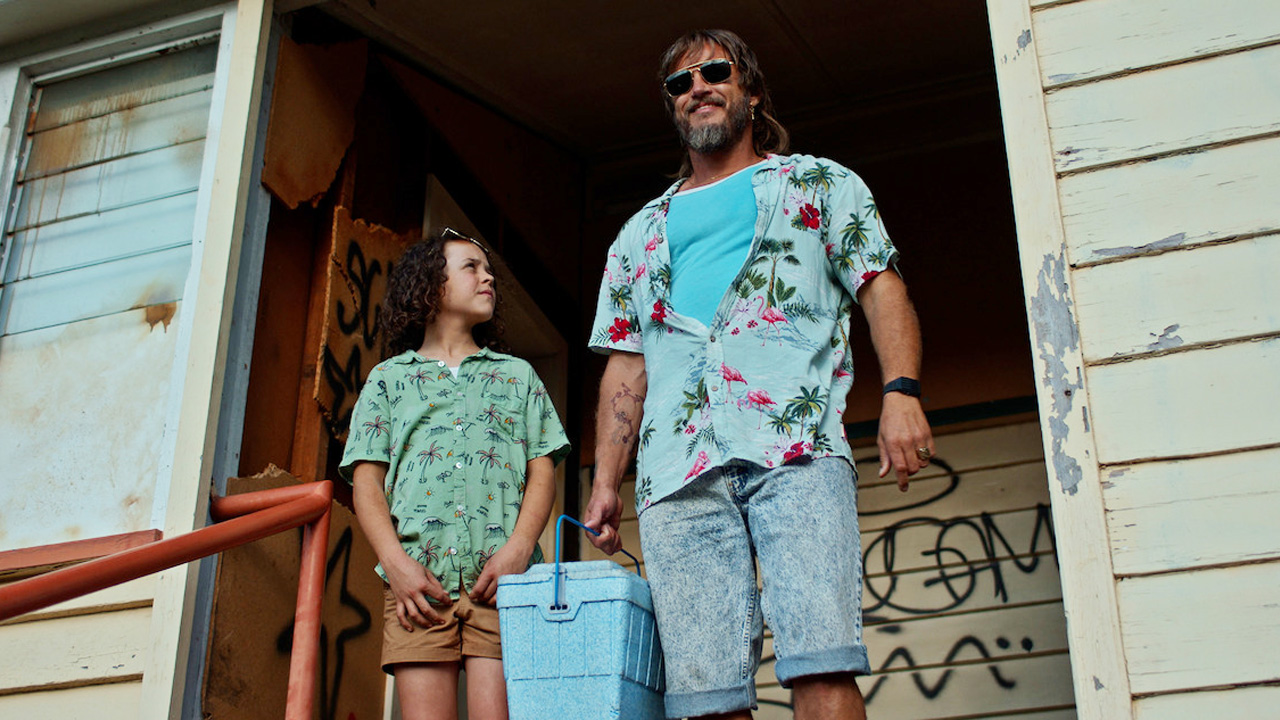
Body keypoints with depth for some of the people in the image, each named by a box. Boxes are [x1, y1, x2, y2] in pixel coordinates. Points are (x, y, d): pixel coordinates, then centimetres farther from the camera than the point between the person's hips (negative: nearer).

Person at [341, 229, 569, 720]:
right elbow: (367, 482, 10)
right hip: (419, 580, 0)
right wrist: (397, 562, -8)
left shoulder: (518, 376, 24)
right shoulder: (388, 378, 20)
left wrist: (518, 548, -7)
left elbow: (543, 472, 12)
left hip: (501, 578, 0)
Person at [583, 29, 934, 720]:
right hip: (676, 474, 3)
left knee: (820, 663, -18)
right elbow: (625, 364, 25)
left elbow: (880, 286, 10)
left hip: (795, 446, -3)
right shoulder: (641, 233, 30)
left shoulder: (820, 184, 22)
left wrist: (901, 392, -9)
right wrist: (605, 480, 13)